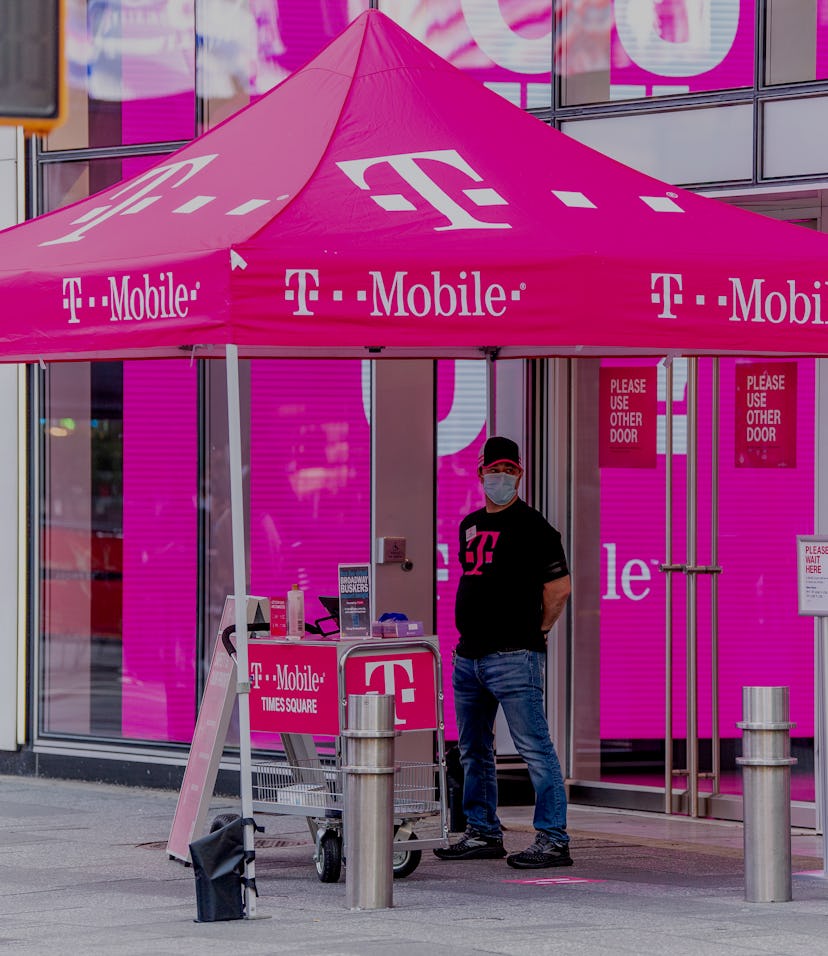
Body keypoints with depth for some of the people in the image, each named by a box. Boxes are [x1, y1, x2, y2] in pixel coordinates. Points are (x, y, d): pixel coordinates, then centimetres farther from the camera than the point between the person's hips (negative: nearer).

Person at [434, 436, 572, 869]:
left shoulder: (531, 526, -6)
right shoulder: (470, 525, 16)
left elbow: (559, 588, -8)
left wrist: (533, 633, -4)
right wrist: (471, 631, 16)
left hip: (513, 658, -8)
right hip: (468, 655, 8)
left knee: (535, 748, -10)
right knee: (473, 750, 14)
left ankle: (553, 839, -10)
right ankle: (483, 833, 24)